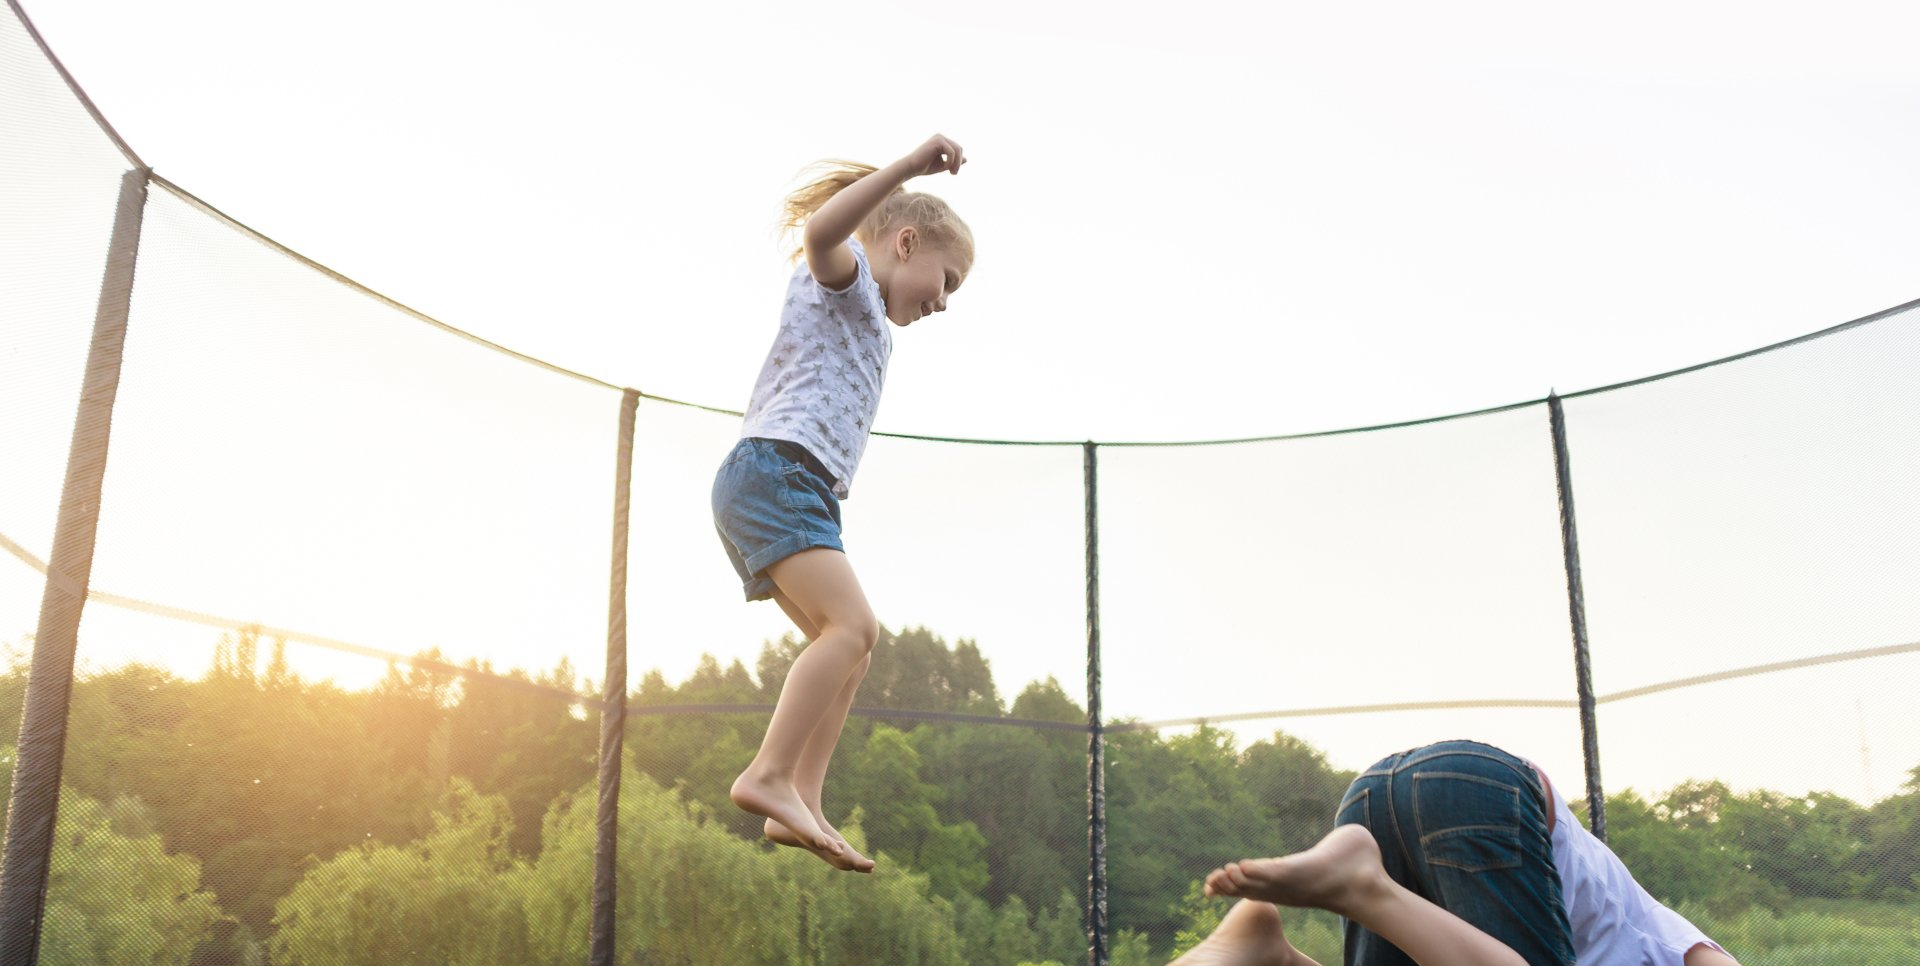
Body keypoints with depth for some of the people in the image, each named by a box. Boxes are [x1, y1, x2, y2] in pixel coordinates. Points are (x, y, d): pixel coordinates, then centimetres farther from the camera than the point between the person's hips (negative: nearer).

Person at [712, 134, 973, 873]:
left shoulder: (867, 326, 32)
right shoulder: (843, 277, 4)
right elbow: (820, 232, -22)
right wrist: (907, 168, -24)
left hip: (796, 492, 10)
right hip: (774, 472, -10)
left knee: (849, 644, 6)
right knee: (852, 626, -23)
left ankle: (799, 807, 0)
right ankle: (769, 776, -28)